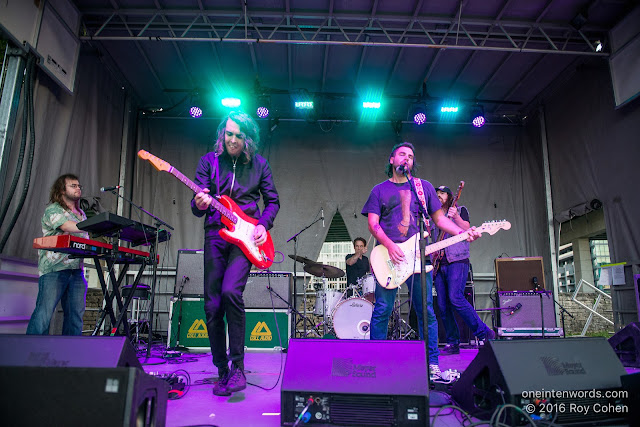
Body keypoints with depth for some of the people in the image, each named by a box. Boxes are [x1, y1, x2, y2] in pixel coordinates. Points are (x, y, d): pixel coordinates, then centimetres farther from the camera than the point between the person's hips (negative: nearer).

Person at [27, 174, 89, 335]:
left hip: (77, 269, 7)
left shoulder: (81, 213, 23)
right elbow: (68, 227, -21)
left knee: (76, 313, 3)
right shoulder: (53, 209, -1)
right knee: (44, 312, -9)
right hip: (54, 268, -6)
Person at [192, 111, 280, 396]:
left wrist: (263, 225, -5)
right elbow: (198, 203, 4)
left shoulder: (259, 164, 8)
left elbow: (273, 201, 13)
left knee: (231, 291, -25)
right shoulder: (208, 161, 9)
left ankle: (237, 367, -11)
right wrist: (199, 205, -20)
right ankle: (222, 371, 17)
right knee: (212, 306, 0)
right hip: (215, 235, 2)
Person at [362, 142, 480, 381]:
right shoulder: (380, 190, 11)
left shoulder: (424, 187, 15)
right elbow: (373, 224, 2)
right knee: (381, 311, -2)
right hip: (388, 257, -1)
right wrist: (390, 246, -14)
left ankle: (432, 364, 12)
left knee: (426, 311, 3)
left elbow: (439, 218, 13)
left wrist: (463, 233, -3)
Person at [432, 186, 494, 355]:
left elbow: (467, 230, -7)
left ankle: (484, 332, -8)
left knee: (455, 298, -21)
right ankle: (453, 343, 7)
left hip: (457, 261, -5)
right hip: (439, 264, 6)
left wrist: (456, 217, -22)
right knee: (443, 306, 0)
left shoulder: (460, 210, 9)